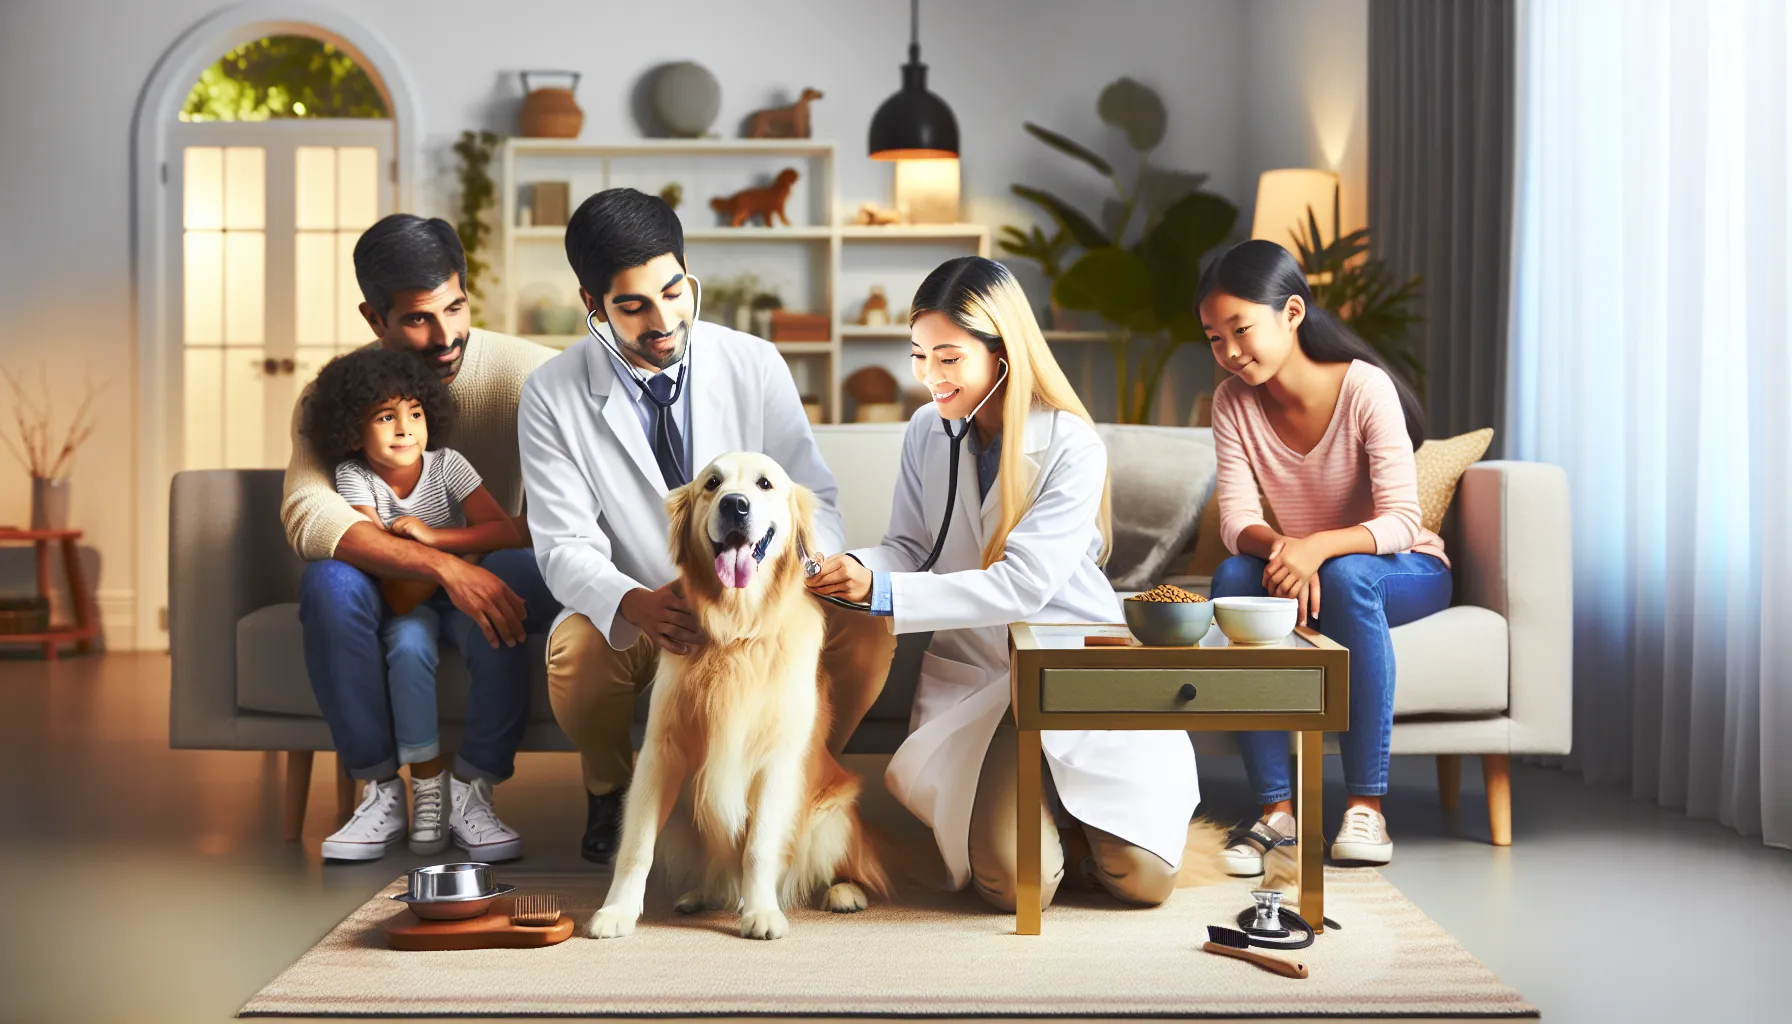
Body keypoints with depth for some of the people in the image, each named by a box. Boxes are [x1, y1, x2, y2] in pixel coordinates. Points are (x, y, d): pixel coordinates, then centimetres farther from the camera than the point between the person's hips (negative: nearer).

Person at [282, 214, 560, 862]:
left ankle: (472, 789, -17)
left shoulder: (519, 371, -11)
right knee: (329, 583, -33)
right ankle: (380, 790, -15)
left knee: (530, 578, -35)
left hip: (483, 580, 0)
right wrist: (444, 566, -41)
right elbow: (307, 516, -29)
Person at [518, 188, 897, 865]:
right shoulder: (552, 398, -10)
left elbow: (812, 496, -5)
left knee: (865, 629, -27)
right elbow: (565, 547, -14)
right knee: (576, 654, -35)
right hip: (632, 610, -1)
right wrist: (635, 605, -37)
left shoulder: (755, 365, -5)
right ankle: (608, 788, 2)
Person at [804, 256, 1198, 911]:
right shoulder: (926, 432, 2)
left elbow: (1024, 584, -22)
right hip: (975, 677, 2)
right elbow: (910, 548, 6)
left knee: (1143, 877, -11)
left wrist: (883, 593, -28)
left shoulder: (1072, 448, -14)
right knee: (1016, 883, -19)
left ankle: (1071, 796, 20)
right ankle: (1010, 795, 15)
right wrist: (856, 569, -18)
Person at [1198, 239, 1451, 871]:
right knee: (1234, 578, -29)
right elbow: (1236, 521, -14)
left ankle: (1366, 805, -32)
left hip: (1407, 572, -3)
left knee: (1346, 574, -37)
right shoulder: (1233, 403, -7)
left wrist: (1318, 547, -44)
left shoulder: (1364, 387, -21)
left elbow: (1401, 521, -25)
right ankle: (1275, 808, -27)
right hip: (1301, 566, 4)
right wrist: (1278, 546, -38)